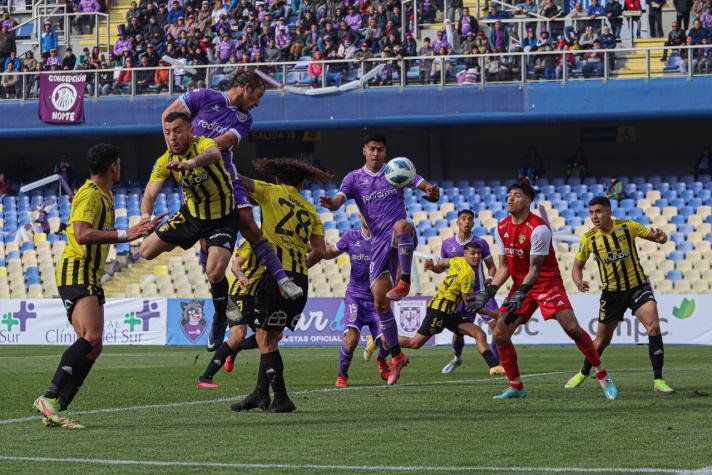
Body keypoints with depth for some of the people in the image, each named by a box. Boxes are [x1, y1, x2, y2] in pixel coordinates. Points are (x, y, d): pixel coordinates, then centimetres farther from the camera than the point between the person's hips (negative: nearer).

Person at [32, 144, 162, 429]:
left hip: (90, 279, 10)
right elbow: (82, 234, -27)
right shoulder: (90, 195, -11)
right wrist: (124, 235, -29)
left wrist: (140, 230, 43)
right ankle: (50, 399, -29)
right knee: (91, 338, -26)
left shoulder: (104, 195, 21)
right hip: (76, 274, -10)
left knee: (92, 347, 0)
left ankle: (56, 411, -5)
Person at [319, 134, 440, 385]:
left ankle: (404, 282, -28)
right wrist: (331, 203, -32)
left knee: (402, 225, -41)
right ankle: (396, 356, 7)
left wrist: (432, 192, -28)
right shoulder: (354, 178, 9)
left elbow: (425, 186, -2)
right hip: (379, 242, 3)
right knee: (380, 301, -4)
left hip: (402, 240, -2)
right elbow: (339, 199, -6)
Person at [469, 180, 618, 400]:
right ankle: (516, 386, 8)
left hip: (547, 283, -6)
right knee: (500, 335, -6)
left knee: (572, 328, -19)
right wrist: (489, 291, -3)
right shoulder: (502, 229, 2)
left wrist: (521, 293, -33)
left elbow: (535, 268, -20)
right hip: (520, 286, 6)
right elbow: (504, 267, 9)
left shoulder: (538, 228, -19)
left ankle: (603, 376, -4)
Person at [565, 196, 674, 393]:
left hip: (637, 286, -1)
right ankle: (583, 373, 38)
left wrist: (660, 236, -27)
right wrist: (578, 282, -19)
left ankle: (658, 381, -17)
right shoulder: (589, 238, -7)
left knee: (654, 327, -21)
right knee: (603, 338, 11)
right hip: (611, 292, 1)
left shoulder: (627, 226, -11)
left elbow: (654, 236, -1)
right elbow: (577, 266, 4)